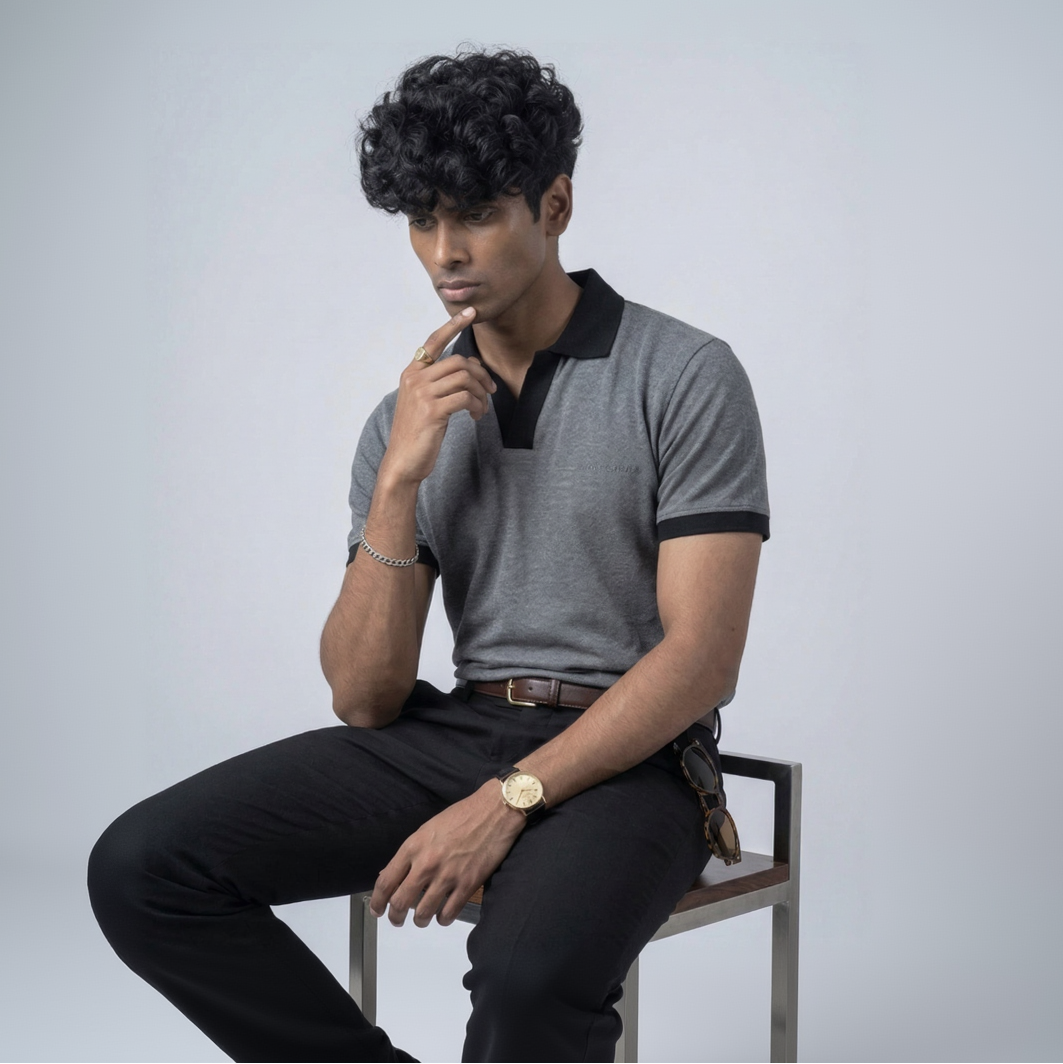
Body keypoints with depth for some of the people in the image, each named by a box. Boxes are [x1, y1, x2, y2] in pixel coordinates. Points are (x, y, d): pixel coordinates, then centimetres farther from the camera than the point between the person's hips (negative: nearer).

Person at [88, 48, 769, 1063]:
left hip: (626, 759, -5)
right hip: (451, 732, 5)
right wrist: (399, 481, -11)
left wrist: (508, 800, -21)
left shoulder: (684, 377, -5)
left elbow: (703, 656, -12)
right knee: (140, 867, -13)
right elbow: (366, 700, 1)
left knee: (531, 969, -37)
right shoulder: (408, 420, 9)